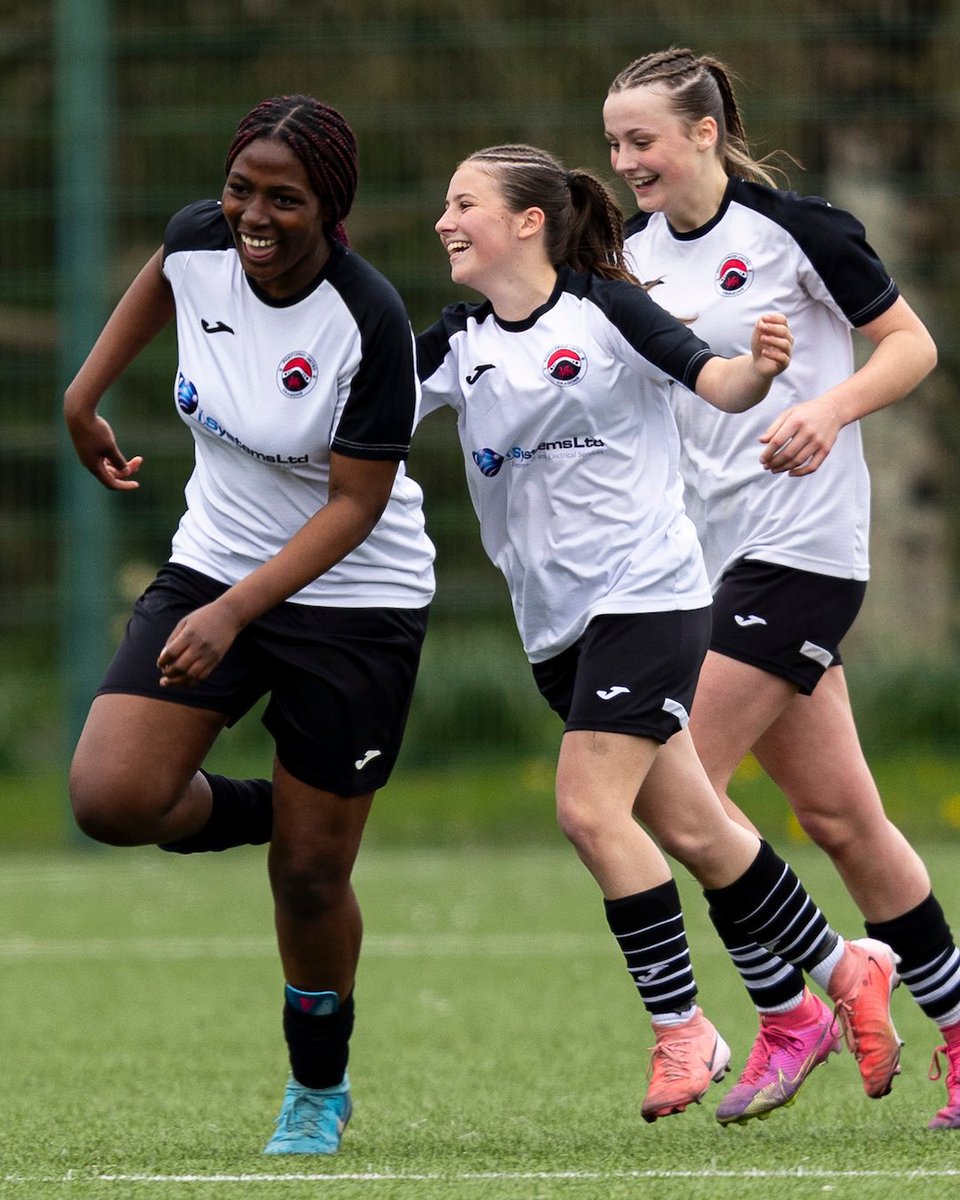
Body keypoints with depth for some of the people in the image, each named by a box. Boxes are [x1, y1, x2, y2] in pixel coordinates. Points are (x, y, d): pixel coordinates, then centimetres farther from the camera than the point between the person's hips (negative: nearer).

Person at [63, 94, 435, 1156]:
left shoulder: (369, 321, -25)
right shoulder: (200, 243, -10)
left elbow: (355, 505, -20)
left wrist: (234, 612, -28)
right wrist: (84, 396, 16)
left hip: (353, 601, -5)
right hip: (212, 563, 5)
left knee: (311, 877, 2)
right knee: (111, 799, -15)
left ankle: (319, 1092, 28)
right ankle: (254, 812, 18)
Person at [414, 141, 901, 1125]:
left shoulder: (601, 308, -8)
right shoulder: (460, 341, 7)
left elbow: (713, 382, -11)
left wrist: (758, 369, -32)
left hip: (644, 592, -6)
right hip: (557, 625, 6)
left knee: (589, 808, -17)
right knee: (687, 829, 9)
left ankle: (681, 1030, -8)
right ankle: (845, 972, 25)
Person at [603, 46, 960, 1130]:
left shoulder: (794, 229, -8)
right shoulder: (634, 253, 10)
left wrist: (831, 407, -18)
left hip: (799, 541, -6)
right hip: (710, 552, 7)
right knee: (836, 815, 7)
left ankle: (786, 1017, -1)